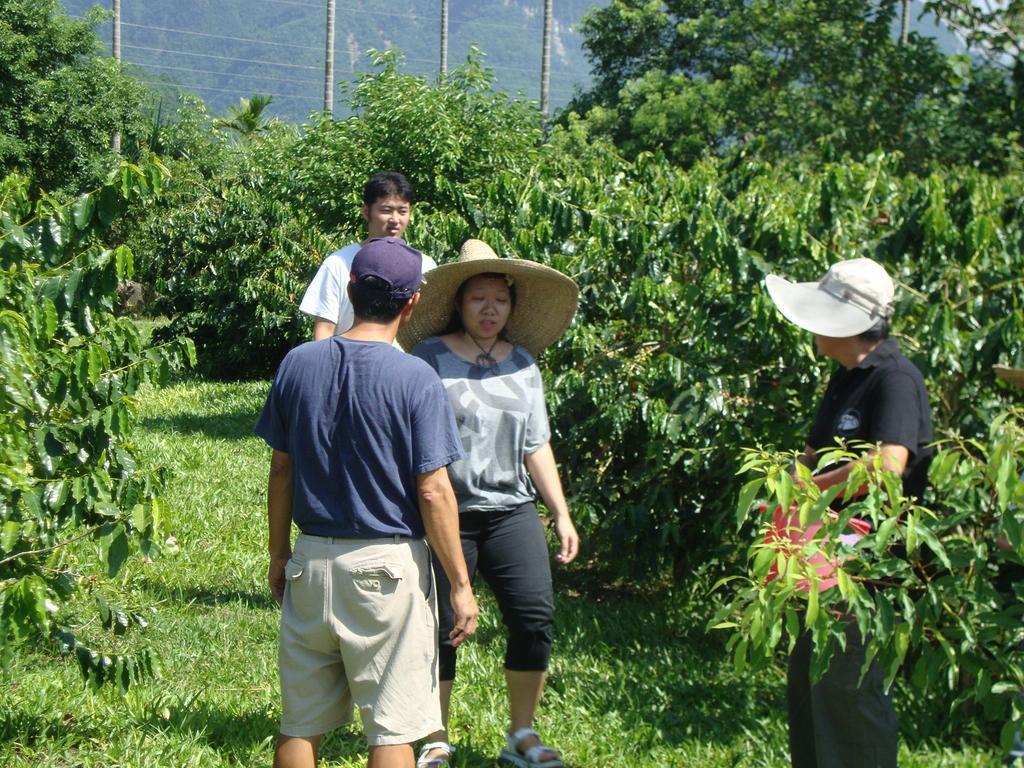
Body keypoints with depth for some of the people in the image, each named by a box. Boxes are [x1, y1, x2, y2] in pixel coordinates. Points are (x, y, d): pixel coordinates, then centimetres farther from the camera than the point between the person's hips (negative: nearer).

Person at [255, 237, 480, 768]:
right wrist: (460, 584, -5)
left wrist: (278, 556, 18)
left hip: (312, 560, 4)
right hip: (387, 565, -4)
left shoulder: (297, 364, 1)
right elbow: (433, 491, -12)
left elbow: (281, 471, 6)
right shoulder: (415, 379, -12)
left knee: (300, 723, 13)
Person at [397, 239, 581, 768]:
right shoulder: (430, 358, -3)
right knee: (440, 627, 0)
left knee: (535, 616, -8)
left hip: (511, 512, 4)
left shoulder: (522, 363, 12)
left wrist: (562, 514, 15)